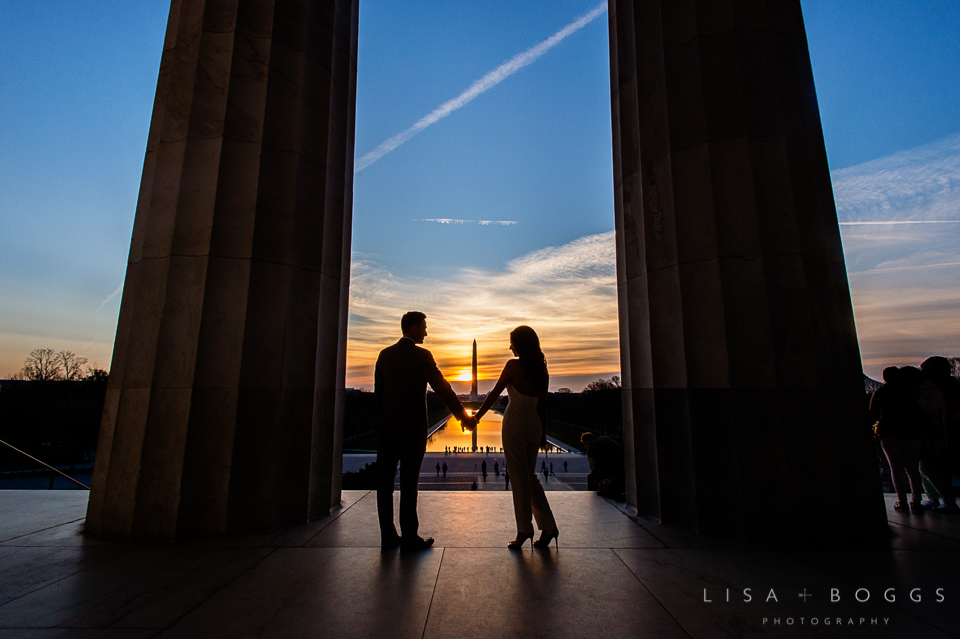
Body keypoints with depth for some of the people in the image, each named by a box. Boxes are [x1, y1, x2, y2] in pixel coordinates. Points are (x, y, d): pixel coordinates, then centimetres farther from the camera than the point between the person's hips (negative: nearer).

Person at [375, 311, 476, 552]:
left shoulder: (385, 354, 8)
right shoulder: (422, 355, -9)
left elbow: (378, 391, 10)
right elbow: (442, 387, -10)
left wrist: (381, 422, 18)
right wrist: (462, 415, -2)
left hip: (386, 426, 6)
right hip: (412, 427, -5)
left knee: (385, 480, 8)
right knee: (408, 481, 0)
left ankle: (388, 537, 16)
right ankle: (409, 538, 9)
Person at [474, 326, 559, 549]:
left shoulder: (514, 365, -11)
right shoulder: (542, 370, 5)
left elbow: (495, 393, -7)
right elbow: (542, 405, 9)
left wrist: (477, 416, 2)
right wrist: (543, 433, 15)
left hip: (515, 423, -6)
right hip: (533, 425, 6)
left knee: (519, 477, 3)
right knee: (530, 476, 16)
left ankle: (524, 530, 9)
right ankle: (548, 527, 15)